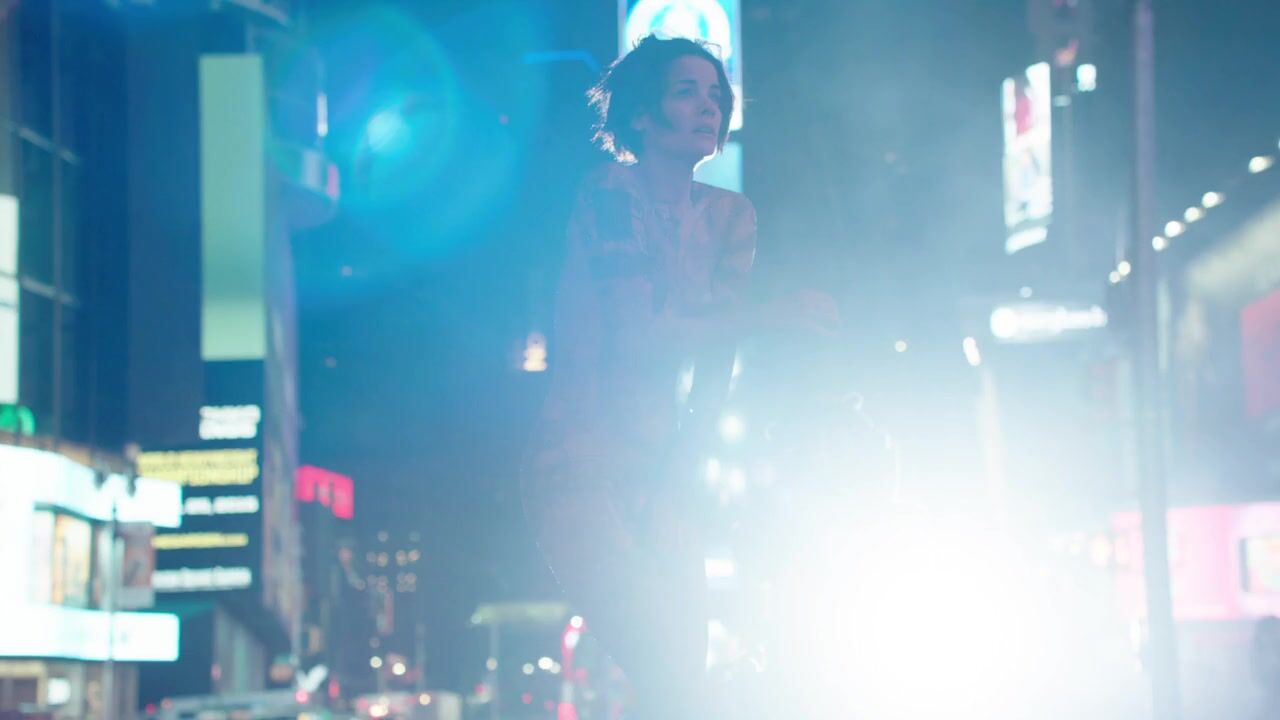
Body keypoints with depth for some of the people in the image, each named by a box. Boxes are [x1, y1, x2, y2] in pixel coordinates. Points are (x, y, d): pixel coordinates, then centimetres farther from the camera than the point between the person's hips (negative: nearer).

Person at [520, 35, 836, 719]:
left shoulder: (729, 216, 10)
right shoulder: (612, 194, -9)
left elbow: (716, 360, 3)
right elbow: (638, 335, -20)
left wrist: (675, 476, -6)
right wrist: (771, 315, -17)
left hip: (657, 472, 7)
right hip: (580, 467, -7)